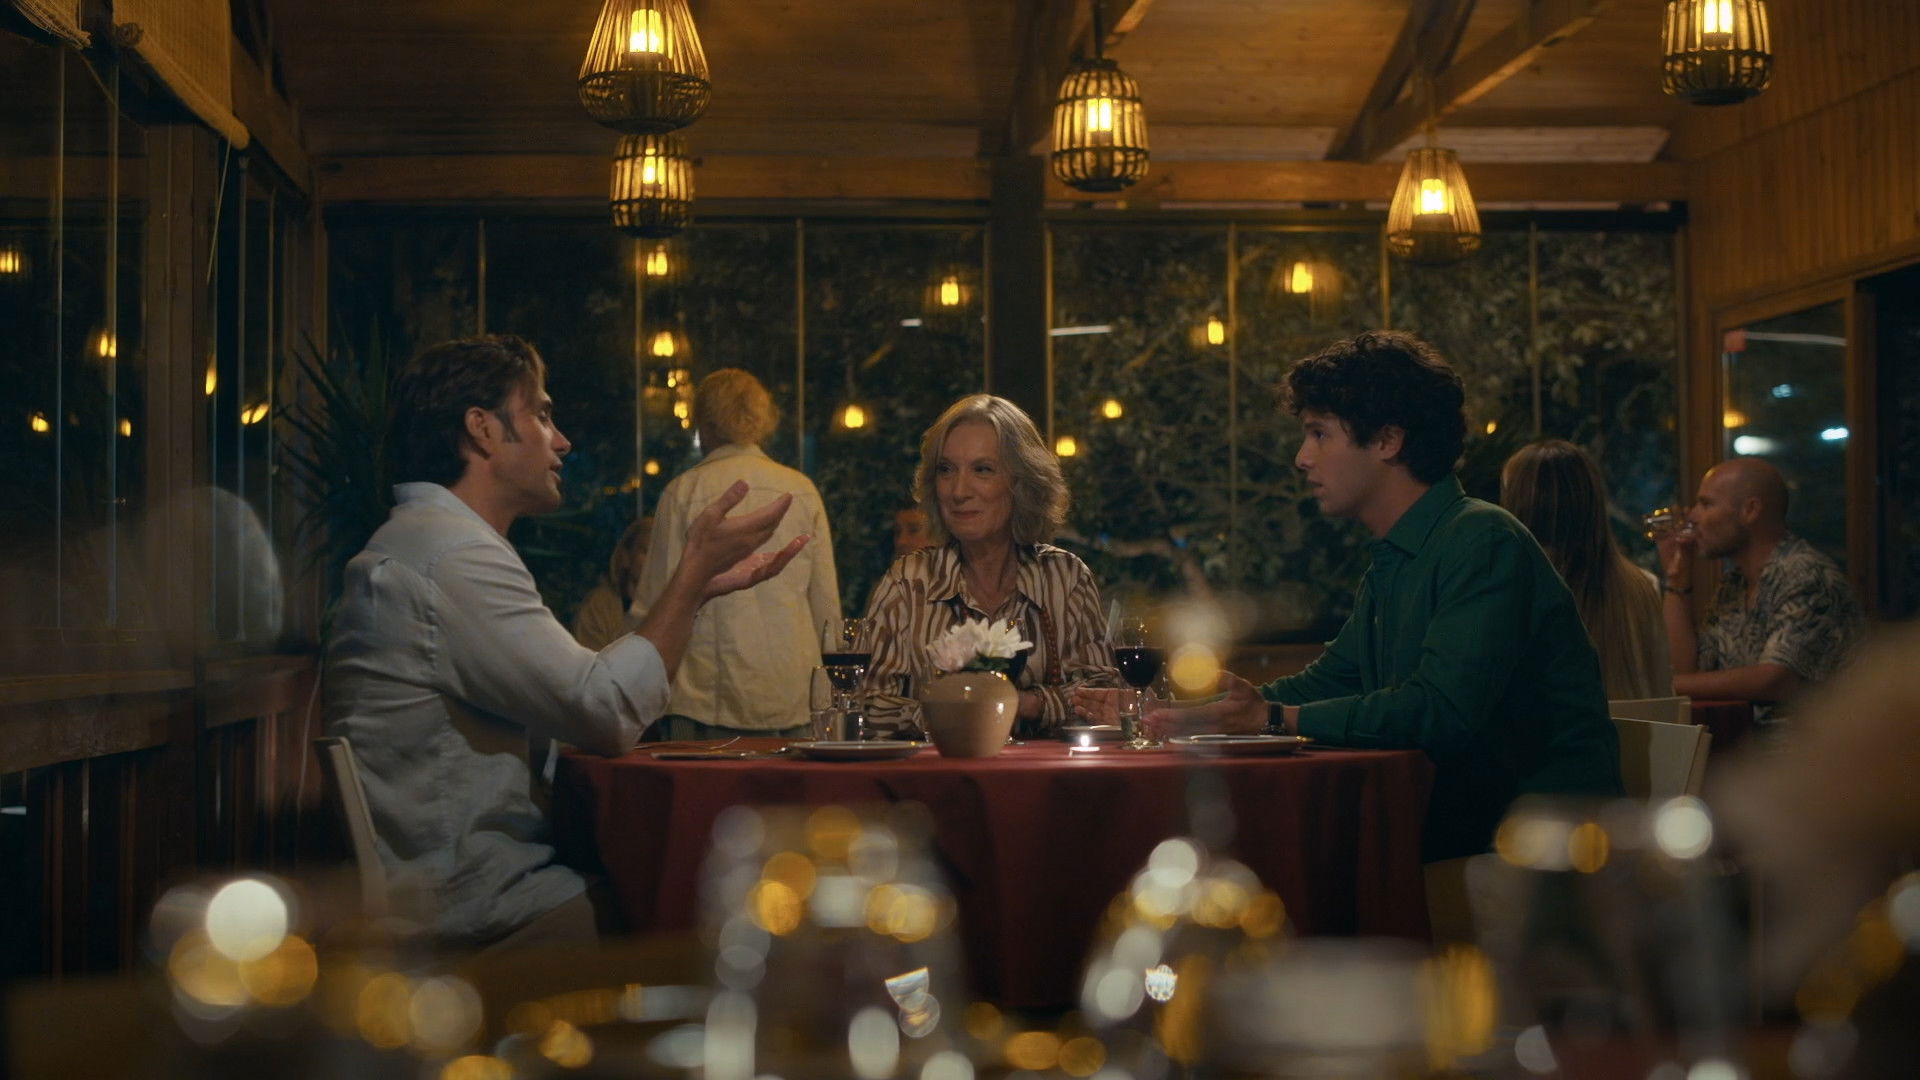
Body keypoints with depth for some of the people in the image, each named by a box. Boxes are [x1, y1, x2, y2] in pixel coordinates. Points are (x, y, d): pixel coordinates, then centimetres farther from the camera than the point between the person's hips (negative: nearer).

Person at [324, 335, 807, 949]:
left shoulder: (424, 543, 19)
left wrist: (698, 587, 14)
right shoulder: (454, 553, -16)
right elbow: (609, 714, -20)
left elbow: (575, 693, 14)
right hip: (469, 914, -10)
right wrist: (693, 574, -8)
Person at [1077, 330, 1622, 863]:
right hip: (1460, 820, 8)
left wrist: (1271, 717, -27)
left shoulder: (1484, 542, -17)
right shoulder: (1391, 565, 15)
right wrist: (1164, 707, 11)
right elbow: (1321, 686, 19)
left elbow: (1440, 711, -28)